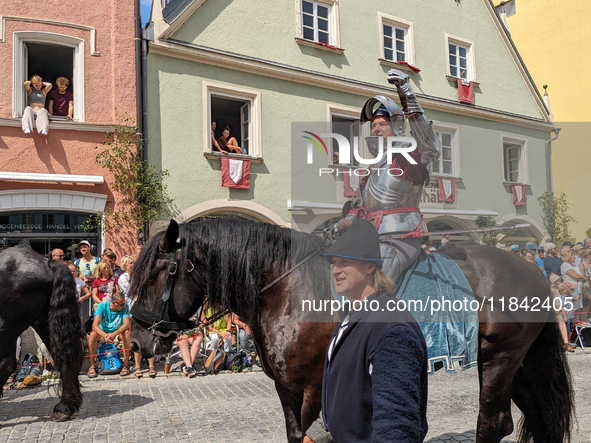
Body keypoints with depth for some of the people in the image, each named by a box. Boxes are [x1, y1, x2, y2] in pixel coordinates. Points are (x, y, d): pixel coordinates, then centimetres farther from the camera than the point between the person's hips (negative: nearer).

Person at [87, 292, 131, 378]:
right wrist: (105, 336, -49)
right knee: (93, 335, -32)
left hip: (118, 332, 0)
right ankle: (92, 366, -19)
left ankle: (126, 364, -26)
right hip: (102, 331, 0)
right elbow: (95, 325, -30)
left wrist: (114, 334, -48)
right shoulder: (102, 306, -22)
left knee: (126, 332, -32)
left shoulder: (124, 308, -20)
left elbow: (127, 324, -32)